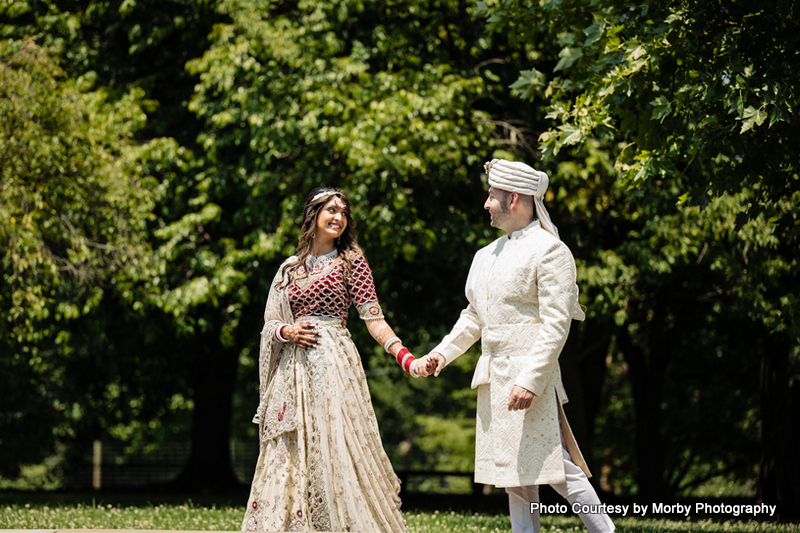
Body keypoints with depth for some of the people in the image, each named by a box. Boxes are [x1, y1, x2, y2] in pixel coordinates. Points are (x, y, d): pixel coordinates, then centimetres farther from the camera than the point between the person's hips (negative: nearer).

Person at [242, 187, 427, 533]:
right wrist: (287, 331, -7)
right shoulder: (290, 268, 16)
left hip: (332, 361, -4)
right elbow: (271, 323, 17)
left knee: (334, 444, -12)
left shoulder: (351, 261, 5)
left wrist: (405, 357, -15)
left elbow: (373, 318, -2)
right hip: (293, 368, 4)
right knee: (289, 453, 1)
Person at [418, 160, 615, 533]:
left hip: (530, 376, -8)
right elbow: (473, 316, 24)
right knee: (516, 475, 9)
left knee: (554, 465, -10)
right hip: (493, 377, 8)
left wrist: (529, 380, -22)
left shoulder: (549, 250, -9)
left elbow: (556, 325, -16)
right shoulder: (487, 256, 16)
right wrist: (443, 352, 10)